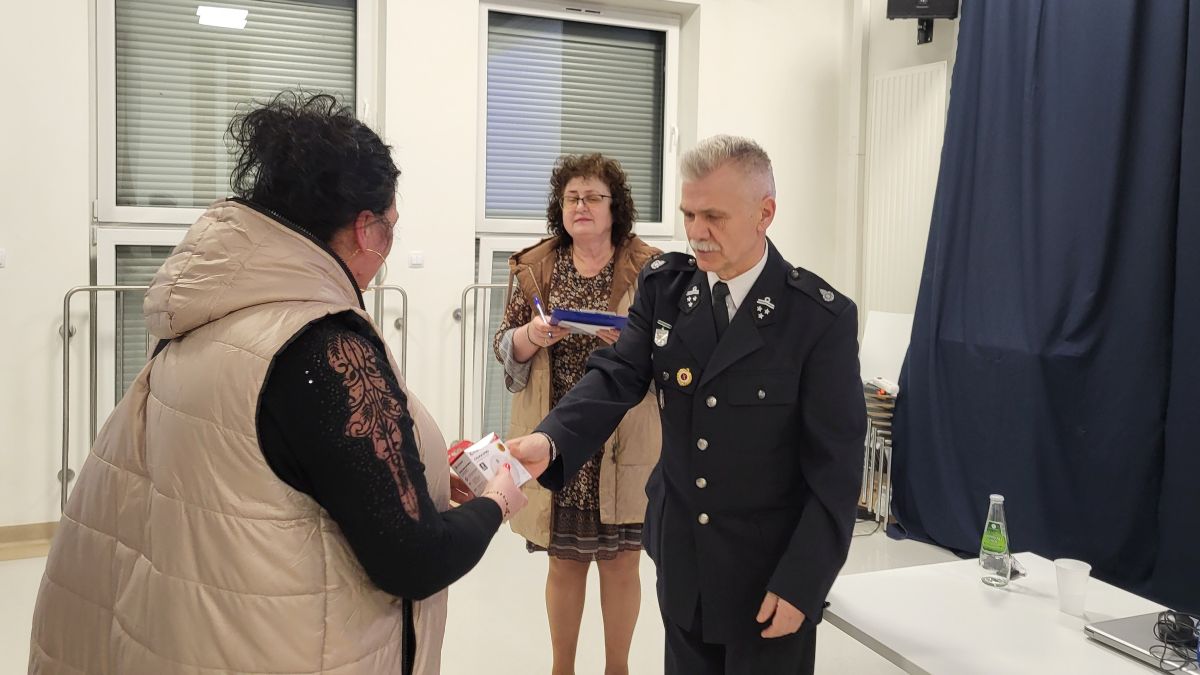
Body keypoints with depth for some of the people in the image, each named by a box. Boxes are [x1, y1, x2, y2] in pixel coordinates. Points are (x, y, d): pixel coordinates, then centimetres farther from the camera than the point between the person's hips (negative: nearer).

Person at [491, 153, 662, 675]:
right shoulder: (533, 268, 5)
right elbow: (504, 347, 8)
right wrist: (532, 335, -14)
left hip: (626, 444, -1)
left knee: (621, 563, 8)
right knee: (564, 563, 12)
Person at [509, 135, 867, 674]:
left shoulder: (822, 317, -15)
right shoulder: (664, 286, -1)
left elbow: (835, 468, -13)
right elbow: (616, 375, -11)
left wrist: (800, 583, -15)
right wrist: (549, 441, -30)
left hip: (770, 571, -4)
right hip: (681, 559, 4)